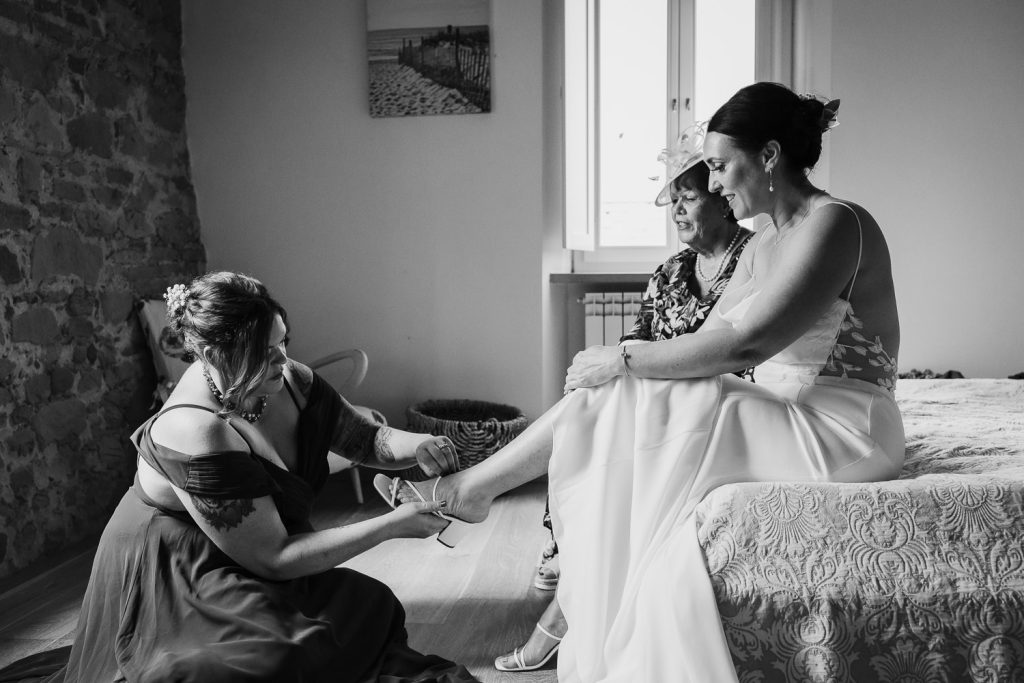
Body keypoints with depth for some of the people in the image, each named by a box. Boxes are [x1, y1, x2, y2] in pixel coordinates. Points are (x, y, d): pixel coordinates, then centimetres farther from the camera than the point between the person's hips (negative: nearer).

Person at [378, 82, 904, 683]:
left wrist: (624, 362, -18)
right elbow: (712, 340, 10)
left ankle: (472, 485, 3)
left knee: (616, 401, -15)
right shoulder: (766, 244, 14)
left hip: (844, 431, -8)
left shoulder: (836, 224, -15)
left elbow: (744, 344, -25)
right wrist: (617, 367, -4)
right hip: (787, 415, 8)